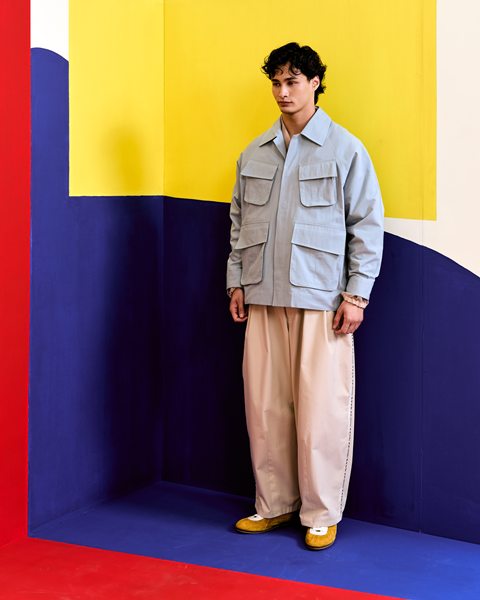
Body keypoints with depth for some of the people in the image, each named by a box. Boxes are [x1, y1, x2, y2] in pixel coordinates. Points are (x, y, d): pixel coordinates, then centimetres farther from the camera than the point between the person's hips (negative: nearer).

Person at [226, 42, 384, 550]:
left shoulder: (345, 150, -1)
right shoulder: (254, 154, 12)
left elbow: (368, 226, -2)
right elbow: (239, 221, 18)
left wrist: (356, 295, -8)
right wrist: (236, 283, 10)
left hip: (320, 299, -4)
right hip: (263, 297, 5)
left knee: (321, 408, -3)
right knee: (264, 403, 6)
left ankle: (321, 515, 10)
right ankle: (275, 504, 20)